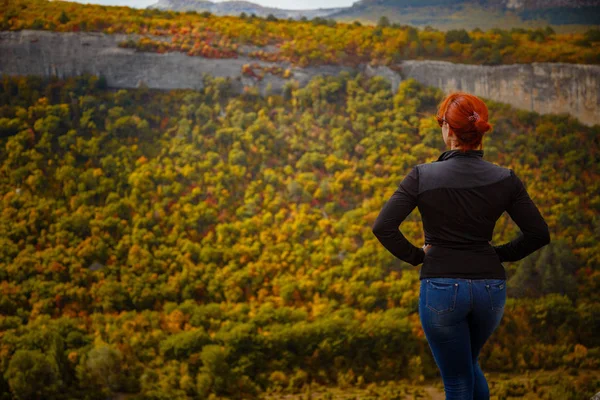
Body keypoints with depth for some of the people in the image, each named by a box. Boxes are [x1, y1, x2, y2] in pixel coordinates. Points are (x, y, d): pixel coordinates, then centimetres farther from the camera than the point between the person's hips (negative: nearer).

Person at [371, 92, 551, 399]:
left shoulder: (423, 176, -10)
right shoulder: (505, 180, -3)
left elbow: (383, 227, -15)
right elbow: (539, 234, -2)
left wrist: (415, 255, 0)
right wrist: (500, 254, 11)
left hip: (440, 287, -3)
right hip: (491, 287, 3)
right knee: (469, 363, 30)